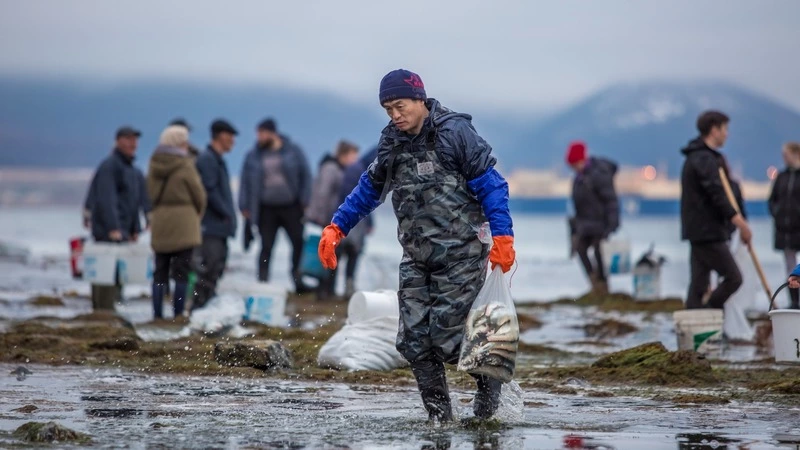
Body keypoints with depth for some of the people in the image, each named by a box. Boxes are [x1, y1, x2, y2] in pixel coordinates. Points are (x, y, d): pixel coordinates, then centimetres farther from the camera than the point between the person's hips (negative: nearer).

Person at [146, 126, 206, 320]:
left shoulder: (154, 165, 4)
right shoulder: (185, 165, -11)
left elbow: (151, 193, 8)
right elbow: (199, 195, -3)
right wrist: (197, 215, 15)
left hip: (160, 222, 5)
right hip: (183, 223, -5)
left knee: (160, 272, 9)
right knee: (181, 272, -2)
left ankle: (157, 314, 7)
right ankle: (178, 314, -5)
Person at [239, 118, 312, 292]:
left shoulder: (292, 151, 2)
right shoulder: (253, 157, 5)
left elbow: (305, 175, 4)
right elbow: (245, 182, 8)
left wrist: (305, 200, -3)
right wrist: (245, 206, 2)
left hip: (292, 208, 0)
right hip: (267, 210, 0)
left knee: (300, 244, -2)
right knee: (266, 247, 1)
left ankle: (299, 280, 7)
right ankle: (262, 282, 4)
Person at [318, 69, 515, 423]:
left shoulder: (455, 132, -8)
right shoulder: (393, 143, 11)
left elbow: (491, 185, -9)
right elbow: (369, 190, 24)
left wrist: (502, 236, -17)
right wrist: (336, 228, 18)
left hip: (461, 254, -6)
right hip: (417, 258, 6)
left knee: (445, 334, -11)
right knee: (413, 339, -3)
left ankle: (488, 375, 17)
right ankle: (439, 416, 7)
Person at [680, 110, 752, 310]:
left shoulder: (696, 157, 20)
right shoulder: (705, 159, -13)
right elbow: (717, 196, -22)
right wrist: (741, 223, -23)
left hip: (697, 231, 10)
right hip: (708, 232, -10)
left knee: (699, 284, 8)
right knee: (733, 278, -8)